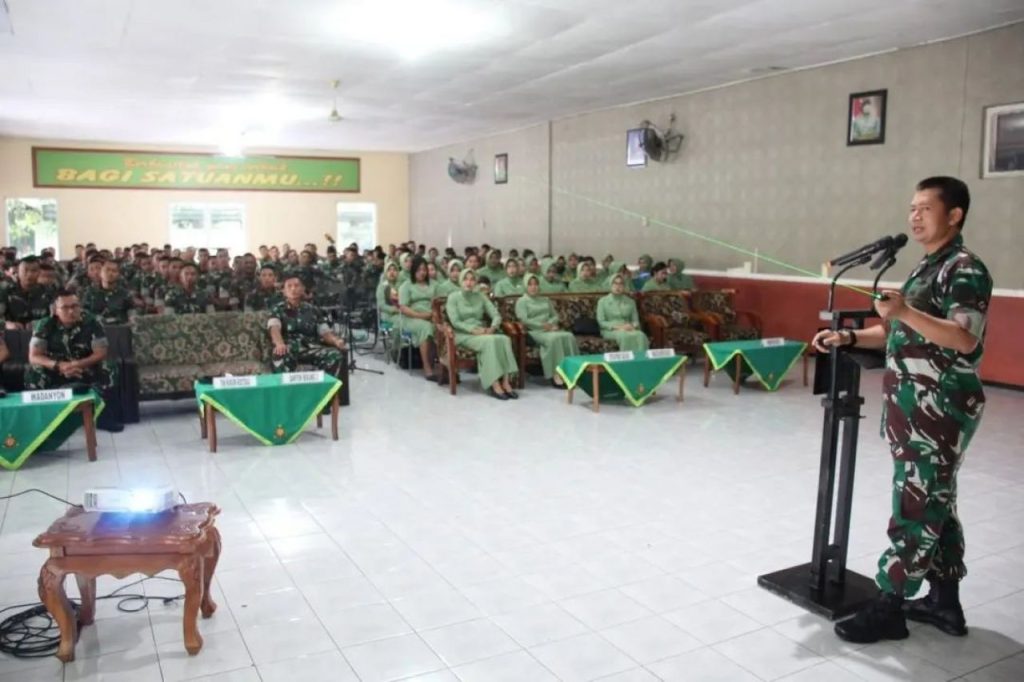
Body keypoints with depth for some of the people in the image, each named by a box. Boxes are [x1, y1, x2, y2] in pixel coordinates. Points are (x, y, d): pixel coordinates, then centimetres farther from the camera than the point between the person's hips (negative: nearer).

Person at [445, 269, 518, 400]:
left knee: (504, 339, -28)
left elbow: (496, 315, 8)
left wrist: (492, 328, -14)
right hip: (463, 335, -4)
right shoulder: (453, 297, 4)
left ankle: (505, 382, -34)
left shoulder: (481, 297, 16)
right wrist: (473, 330, -20)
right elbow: (455, 322, -8)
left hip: (482, 333, 5)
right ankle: (494, 384, -37)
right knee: (490, 341, -35)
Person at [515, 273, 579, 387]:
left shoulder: (546, 300, 26)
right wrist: (542, 325, -15)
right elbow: (524, 320, -8)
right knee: (554, 338, -37)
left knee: (569, 336, -26)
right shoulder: (521, 301, 6)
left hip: (550, 329, 6)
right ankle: (556, 374, -38)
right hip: (535, 331, -6)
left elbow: (555, 315, 19)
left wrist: (551, 324, -5)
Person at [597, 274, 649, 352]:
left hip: (627, 329, 3)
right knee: (625, 336, -38)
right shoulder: (603, 301, 7)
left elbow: (636, 321, 12)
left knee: (640, 335, -33)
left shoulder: (630, 302, 16)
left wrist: (632, 326, -13)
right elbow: (601, 322, -1)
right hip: (610, 330, -3)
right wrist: (617, 327, -15)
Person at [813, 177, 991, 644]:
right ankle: (944, 602, 25)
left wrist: (906, 312, -33)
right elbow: (898, 333, 20)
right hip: (916, 407, 10)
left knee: (915, 507, -4)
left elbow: (965, 340, -24)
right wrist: (849, 338, 6)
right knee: (934, 504, 15)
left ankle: (888, 608, 3)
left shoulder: (965, 269, -12)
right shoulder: (927, 267, 18)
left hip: (940, 410, -10)